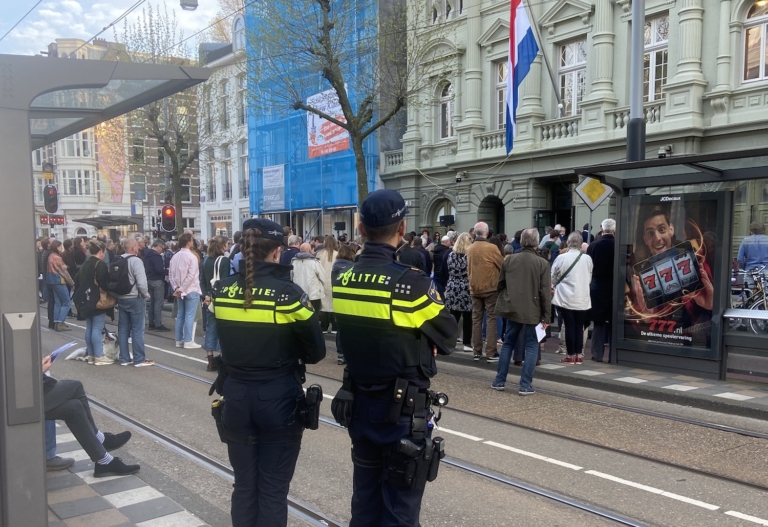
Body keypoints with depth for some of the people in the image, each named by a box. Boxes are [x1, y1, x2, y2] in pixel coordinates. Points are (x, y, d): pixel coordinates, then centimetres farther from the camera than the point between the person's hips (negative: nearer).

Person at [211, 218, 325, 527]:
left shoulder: (221, 291, -4)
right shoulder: (288, 293, -15)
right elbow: (317, 351, -7)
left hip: (236, 397, 4)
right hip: (279, 399, -4)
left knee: (244, 485, 18)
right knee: (273, 490, 8)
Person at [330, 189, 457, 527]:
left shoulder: (341, 280, -3)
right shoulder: (412, 283, -21)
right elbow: (448, 340, -8)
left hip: (358, 403, 6)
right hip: (403, 409, -6)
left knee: (365, 499, 19)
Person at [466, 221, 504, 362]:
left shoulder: (469, 249, 1)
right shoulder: (492, 248, -13)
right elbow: (503, 266, -4)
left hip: (475, 288, 4)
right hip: (490, 288, -4)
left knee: (476, 320, 10)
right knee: (491, 319, 0)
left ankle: (477, 352, 13)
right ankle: (490, 353, -2)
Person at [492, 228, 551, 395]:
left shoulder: (509, 260, 0)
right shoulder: (542, 263, -9)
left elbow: (500, 285, 7)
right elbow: (545, 292, -9)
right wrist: (546, 316, -4)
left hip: (513, 310, 3)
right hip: (533, 312, -3)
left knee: (508, 344, 16)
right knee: (531, 347, 6)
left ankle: (499, 381, 19)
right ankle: (525, 385, 2)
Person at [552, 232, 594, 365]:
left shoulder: (561, 258, -10)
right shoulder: (587, 258, -4)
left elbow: (553, 278, 1)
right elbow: (590, 278, 10)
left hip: (566, 298, -2)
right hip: (583, 299, 2)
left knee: (569, 326, 4)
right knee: (579, 326, 10)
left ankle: (570, 356, 8)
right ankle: (578, 355, 13)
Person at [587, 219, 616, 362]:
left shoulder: (593, 246, -5)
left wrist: (589, 286, 10)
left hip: (597, 287, 1)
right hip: (615, 287, -1)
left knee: (598, 321, 9)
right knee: (614, 322, 6)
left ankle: (597, 354, 7)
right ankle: (613, 355, 7)